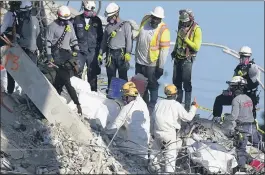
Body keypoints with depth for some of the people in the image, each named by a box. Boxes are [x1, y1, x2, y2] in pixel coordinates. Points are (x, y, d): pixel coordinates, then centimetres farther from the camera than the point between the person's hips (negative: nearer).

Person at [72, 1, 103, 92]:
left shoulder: (97, 20, 6)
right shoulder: (77, 19, 3)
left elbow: (100, 36, 10)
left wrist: (98, 50, 4)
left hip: (92, 51, 1)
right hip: (80, 51, -1)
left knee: (92, 74, 4)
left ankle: (93, 91, 10)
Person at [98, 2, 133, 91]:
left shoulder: (125, 25, -1)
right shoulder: (108, 26, 16)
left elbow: (129, 39, -7)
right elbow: (104, 41, 20)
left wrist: (128, 53, -17)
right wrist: (100, 54, 15)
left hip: (121, 53, -5)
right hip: (110, 54, 5)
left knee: (123, 76, -4)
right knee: (110, 76, 10)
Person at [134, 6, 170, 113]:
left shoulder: (163, 30, -19)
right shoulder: (145, 20, 0)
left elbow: (164, 49, -18)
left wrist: (161, 66, -17)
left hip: (152, 64, -7)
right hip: (139, 61, 7)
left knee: (153, 86, 3)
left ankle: (152, 107, 11)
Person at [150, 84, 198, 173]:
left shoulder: (159, 103, 4)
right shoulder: (177, 105, -12)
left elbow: (153, 118, 11)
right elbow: (188, 117, -9)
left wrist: (152, 131, 22)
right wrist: (194, 107, 6)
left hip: (157, 133, 5)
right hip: (170, 135, -5)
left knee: (156, 151, 23)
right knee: (170, 156, 0)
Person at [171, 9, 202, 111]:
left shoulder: (196, 30, -14)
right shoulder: (181, 27, 6)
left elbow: (196, 47, -19)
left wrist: (185, 38, -24)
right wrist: (174, 52, 18)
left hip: (187, 60, -7)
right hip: (178, 58, 7)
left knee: (186, 83, -5)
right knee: (176, 82, 12)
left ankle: (187, 106, -1)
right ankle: (177, 103, 23)